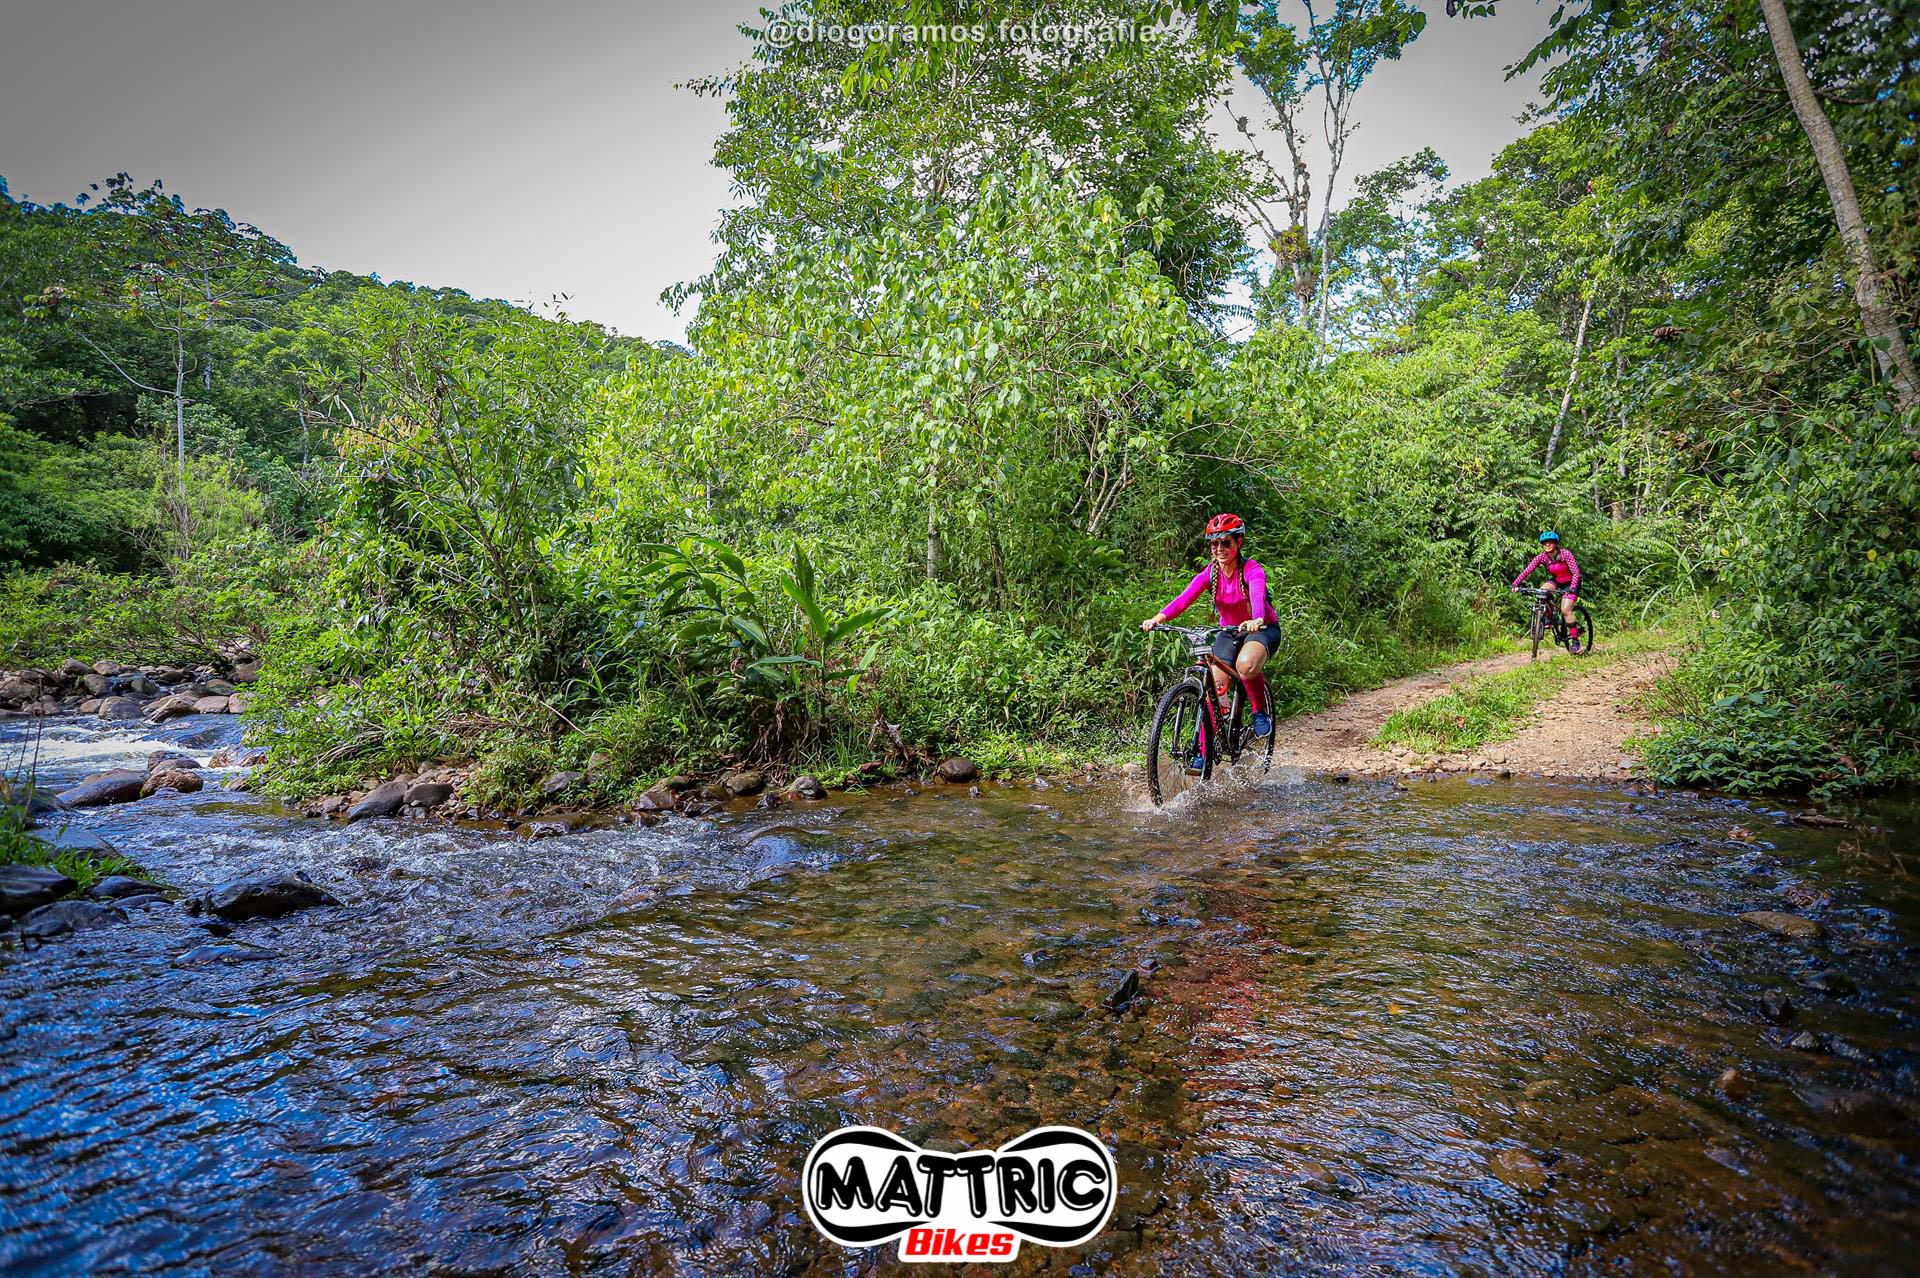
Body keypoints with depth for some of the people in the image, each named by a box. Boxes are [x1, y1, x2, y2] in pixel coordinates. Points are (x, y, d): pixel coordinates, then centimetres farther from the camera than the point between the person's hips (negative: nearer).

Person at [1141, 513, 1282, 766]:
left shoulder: (1252, 569, -21)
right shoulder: (1210, 572, -10)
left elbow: (1258, 594, -42)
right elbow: (1185, 597, -26)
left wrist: (1256, 619, -65)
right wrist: (1159, 618, -44)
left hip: (1263, 629, -4)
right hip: (1229, 632, 4)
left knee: (1246, 664, -37)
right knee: (1215, 686, -11)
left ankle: (1261, 713, -10)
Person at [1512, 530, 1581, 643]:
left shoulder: (1565, 554, -26)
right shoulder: (1541, 557, -16)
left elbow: (1576, 572, -29)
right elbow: (1527, 570, -23)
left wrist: (1572, 588, -44)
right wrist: (1515, 584, -37)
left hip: (1570, 583, -5)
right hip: (1556, 581, 5)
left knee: (1565, 610, -18)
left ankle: (1576, 640, -6)